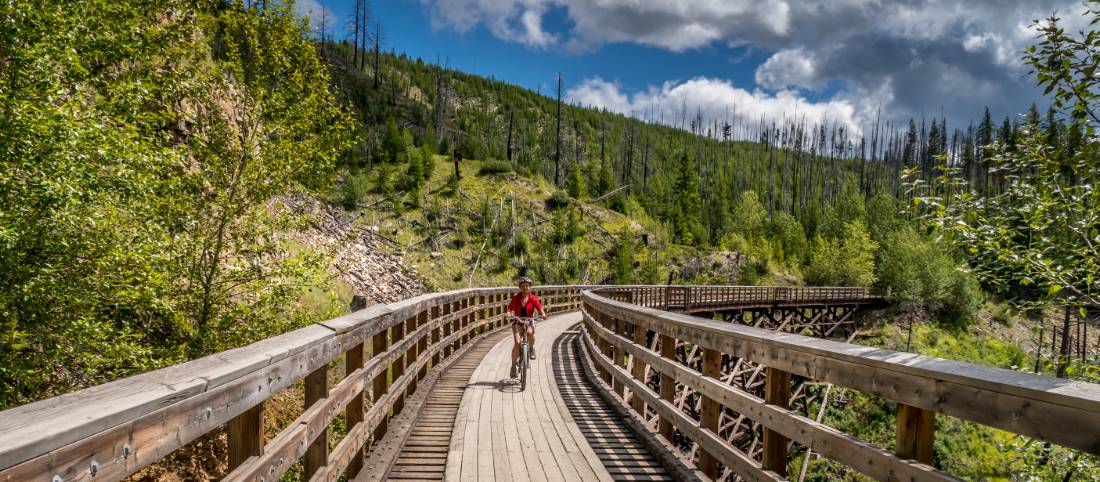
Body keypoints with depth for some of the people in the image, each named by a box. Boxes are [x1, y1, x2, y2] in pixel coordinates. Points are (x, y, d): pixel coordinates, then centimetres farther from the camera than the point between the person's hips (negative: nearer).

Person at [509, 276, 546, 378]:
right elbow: (510, 309, -8)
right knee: (517, 343, -17)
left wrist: (543, 314, -29)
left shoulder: (533, 298, -5)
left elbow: (540, 310, -7)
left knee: (530, 332, -35)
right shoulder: (516, 298, -5)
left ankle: (531, 348, -6)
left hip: (529, 322, 0)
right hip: (518, 323, 0)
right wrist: (509, 314, -30)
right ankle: (513, 365, -5)